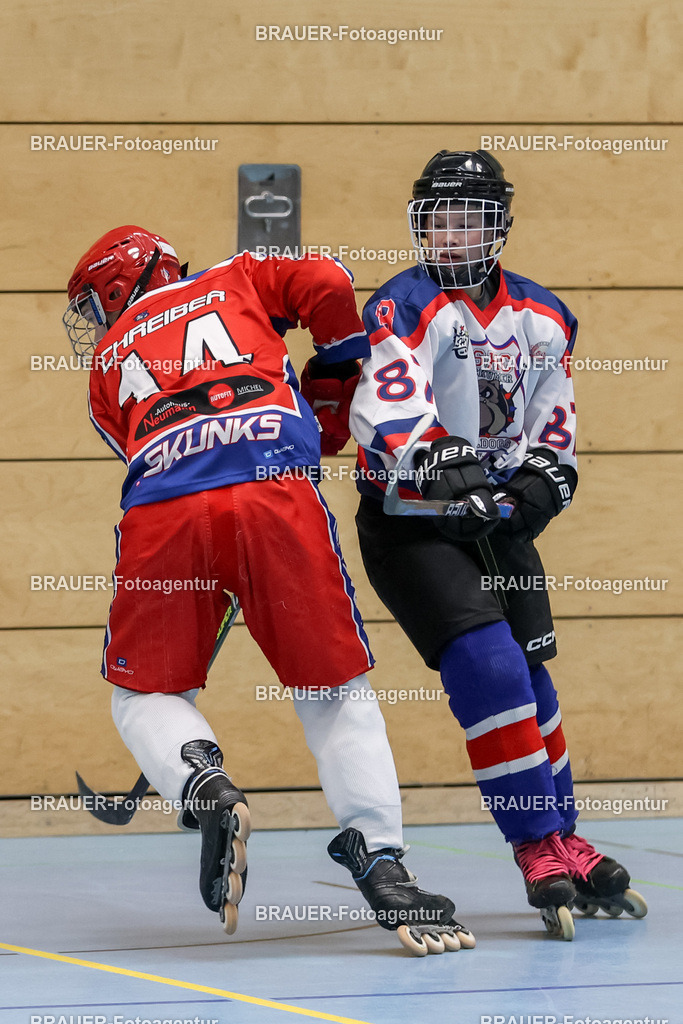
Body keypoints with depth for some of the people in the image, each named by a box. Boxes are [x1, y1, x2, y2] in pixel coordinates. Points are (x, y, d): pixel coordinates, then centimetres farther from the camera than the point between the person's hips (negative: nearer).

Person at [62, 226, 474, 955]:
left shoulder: (107, 362, 31)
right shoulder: (235, 281, 30)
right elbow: (328, 288, 16)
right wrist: (335, 380, 31)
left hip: (163, 512, 0)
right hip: (276, 490, 0)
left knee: (145, 690, 19)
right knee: (336, 689, 11)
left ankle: (207, 791, -11)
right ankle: (381, 862, -5)